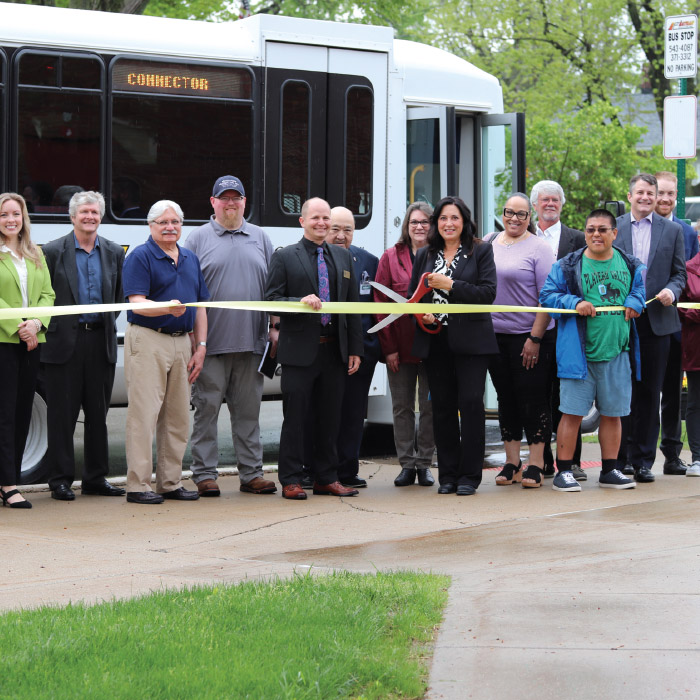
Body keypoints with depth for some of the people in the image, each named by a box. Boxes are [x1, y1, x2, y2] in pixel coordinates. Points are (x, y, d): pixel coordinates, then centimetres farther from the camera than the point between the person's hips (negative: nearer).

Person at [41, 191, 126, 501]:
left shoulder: (114, 252, 11)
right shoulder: (54, 251, -1)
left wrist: (108, 323, 6)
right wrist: (51, 329, -6)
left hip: (101, 339, 4)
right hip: (65, 341, -4)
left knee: (98, 413, 8)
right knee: (62, 413, -1)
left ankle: (96, 477, 15)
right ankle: (60, 479, 4)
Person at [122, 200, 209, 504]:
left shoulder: (190, 259, 16)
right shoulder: (140, 257, -5)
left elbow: (200, 307, 18)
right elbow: (137, 304, -15)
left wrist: (200, 347, 9)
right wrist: (167, 308, -32)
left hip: (182, 342, 7)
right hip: (147, 341, -7)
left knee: (178, 416, 9)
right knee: (144, 414, -8)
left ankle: (170, 482, 17)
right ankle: (138, 486, -6)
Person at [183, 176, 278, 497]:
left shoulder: (260, 238, 15)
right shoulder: (199, 238, 5)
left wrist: (274, 328, 8)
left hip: (251, 342, 3)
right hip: (211, 342, -3)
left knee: (248, 410, 7)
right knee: (207, 408, -1)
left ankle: (251, 473, 12)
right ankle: (204, 474, 3)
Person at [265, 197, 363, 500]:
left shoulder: (343, 257, 14)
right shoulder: (285, 257, 0)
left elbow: (353, 305, 15)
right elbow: (271, 300, -4)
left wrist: (355, 349, 10)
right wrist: (300, 302, -22)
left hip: (334, 349, 4)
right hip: (300, 350, -4)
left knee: (330, 416, 9)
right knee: (295, 416, -2)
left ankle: (326, 478, 17)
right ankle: (291, 481, 3)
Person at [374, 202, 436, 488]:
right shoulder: (391, 257, 4)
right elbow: (380, 303, 1)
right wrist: (388, 346, -5)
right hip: (400, 346, 1)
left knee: (430, 407, 3)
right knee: (402, 407, 6)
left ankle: (424, 463, 12)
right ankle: (407, 464, 13)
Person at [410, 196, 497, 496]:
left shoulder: (481, 251, 3)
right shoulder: (425, 255, 14)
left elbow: (488, 292, -7)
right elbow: (412, 296, 18)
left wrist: (450, 285, -13)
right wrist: (421, 314, -3)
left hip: (470, 340, -3)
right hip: (435, 341, 3)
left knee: (471, 403, -9)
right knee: (442, 406, 4)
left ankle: (469, 476, -3)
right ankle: (448, 474, 10)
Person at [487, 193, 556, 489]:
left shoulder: (538, 248, -5)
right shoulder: (488, 243, 10)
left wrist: (535, 339, -15)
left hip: (529, 336, -5)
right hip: (495, 334, 5)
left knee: (533, 398, -3)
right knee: (506, 398, 10)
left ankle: (535, 463, 3)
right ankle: (511, 462, 17)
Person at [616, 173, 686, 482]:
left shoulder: (672, 230, 9)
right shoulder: (613, 228, 6)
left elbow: (679, 273, 9)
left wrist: (672, 290, -11)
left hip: (656, 321, 1)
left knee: (649, 392, 2)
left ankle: (643, 460, 7)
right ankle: (622, 457, 10)